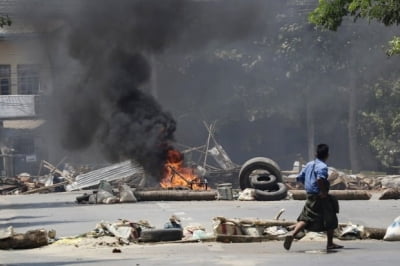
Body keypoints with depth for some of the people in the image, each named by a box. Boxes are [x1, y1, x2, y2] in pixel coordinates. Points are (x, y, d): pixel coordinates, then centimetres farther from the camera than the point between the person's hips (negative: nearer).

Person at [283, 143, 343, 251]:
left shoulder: (309, 164, 9)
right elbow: (320, 179, -34)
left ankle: (292, 234, -20)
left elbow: (300, 178, 15)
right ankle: (330, 243, 17)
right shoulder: (322, 166, -15)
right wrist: (324, 191, -23)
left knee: (305, 219, 3)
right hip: (321, 198, -7)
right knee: (331, 220, 10)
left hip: (310, 196, 7)